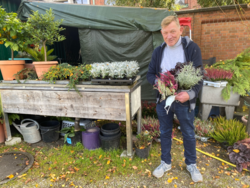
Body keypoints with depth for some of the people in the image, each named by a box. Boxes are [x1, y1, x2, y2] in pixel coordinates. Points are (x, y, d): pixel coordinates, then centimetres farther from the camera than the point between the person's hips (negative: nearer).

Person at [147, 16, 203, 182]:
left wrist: (190, 93, -29)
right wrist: (157, 81, -18)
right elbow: (150, 74, 5)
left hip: (184, 101, -2)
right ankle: (166, 163, 38)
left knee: (189, 134, 14)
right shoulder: (159, 51, 2)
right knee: (165, 132, 16)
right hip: (163, 100, 3)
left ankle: (191, 164, 39)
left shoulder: (192, 48, -8)